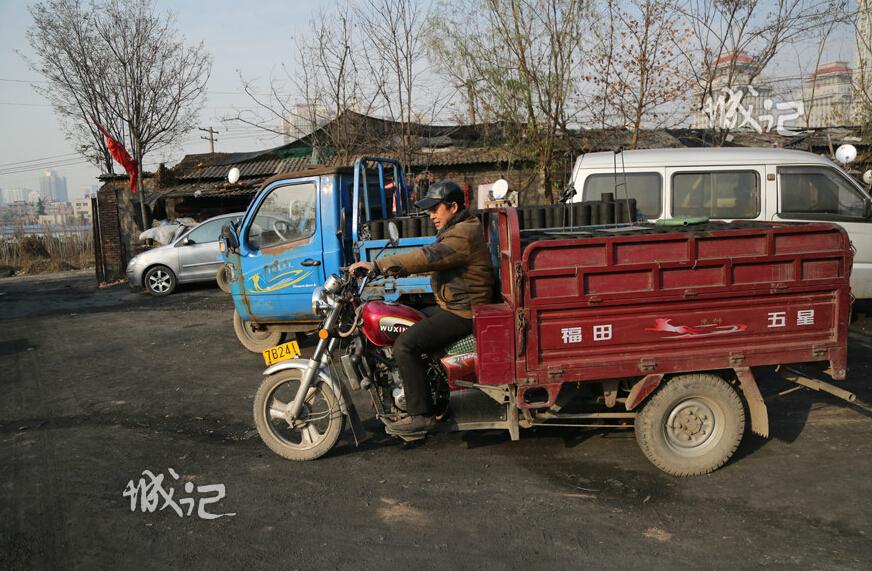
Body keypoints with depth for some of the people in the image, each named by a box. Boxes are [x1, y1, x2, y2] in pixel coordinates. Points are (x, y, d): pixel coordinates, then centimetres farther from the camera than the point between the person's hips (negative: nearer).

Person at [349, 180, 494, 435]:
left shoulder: (464, 235, -19)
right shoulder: (457, 230, 17)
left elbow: (427, 257, -30)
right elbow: (429, 257, 16)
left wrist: (378, 265, -30)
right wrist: (386, 267, 7)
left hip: (462, 313, -11)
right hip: (451, 306, 11)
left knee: (404, 345, -19)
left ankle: (421, 415, -12)